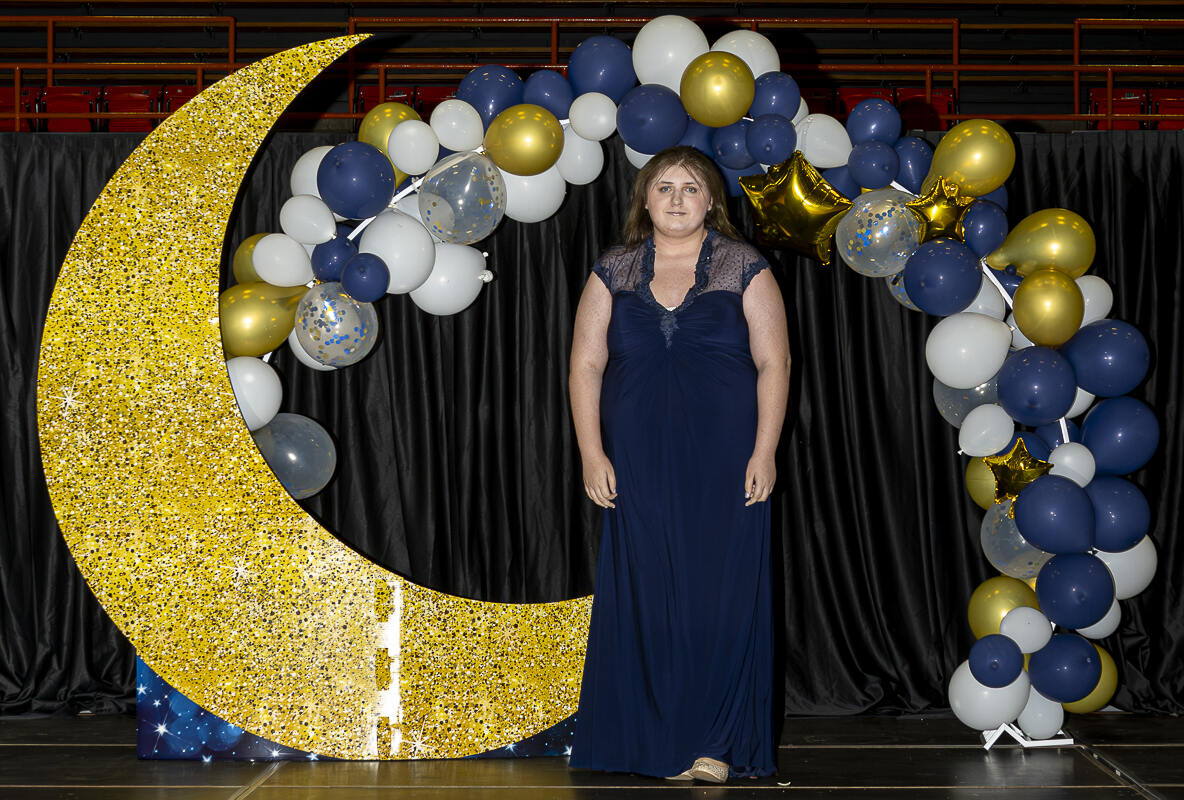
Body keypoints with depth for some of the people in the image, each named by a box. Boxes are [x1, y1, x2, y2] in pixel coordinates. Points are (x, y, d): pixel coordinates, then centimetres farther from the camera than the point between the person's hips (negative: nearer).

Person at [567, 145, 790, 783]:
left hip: (724, 464, -1)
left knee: (721, 593, -2)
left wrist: (764, 453, -8)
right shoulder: (613, 274, 9)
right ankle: (657, 744, 9)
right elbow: (586, 365, 6)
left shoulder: (745, 269, 4)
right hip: (639, 467, 2)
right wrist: (592, 454, -3)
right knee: (646, 595, 1)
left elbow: (773, 363, 0)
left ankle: (716, 745, 4)